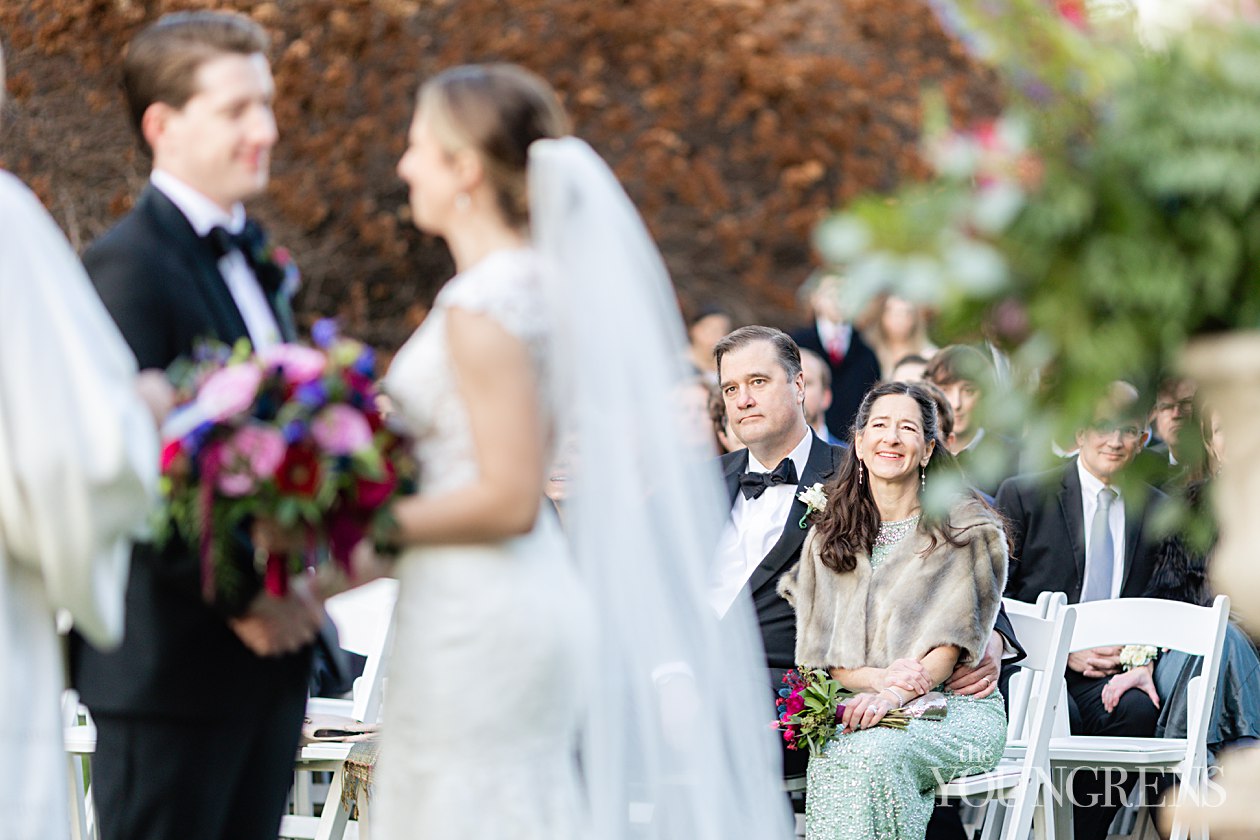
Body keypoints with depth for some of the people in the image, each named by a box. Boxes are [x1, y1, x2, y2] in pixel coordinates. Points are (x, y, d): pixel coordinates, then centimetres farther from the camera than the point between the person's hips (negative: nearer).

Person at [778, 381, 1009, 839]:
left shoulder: (969, 529, 6)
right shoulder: (828, 534, 16)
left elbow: (954, 634, -4)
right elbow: (823, 651, 10)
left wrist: (897, 693, -22)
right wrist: (882, 676, -12)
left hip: (954, 706, -2)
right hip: (861, 702, 2)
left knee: (873, 754, -36)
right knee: (831, 757, -35)